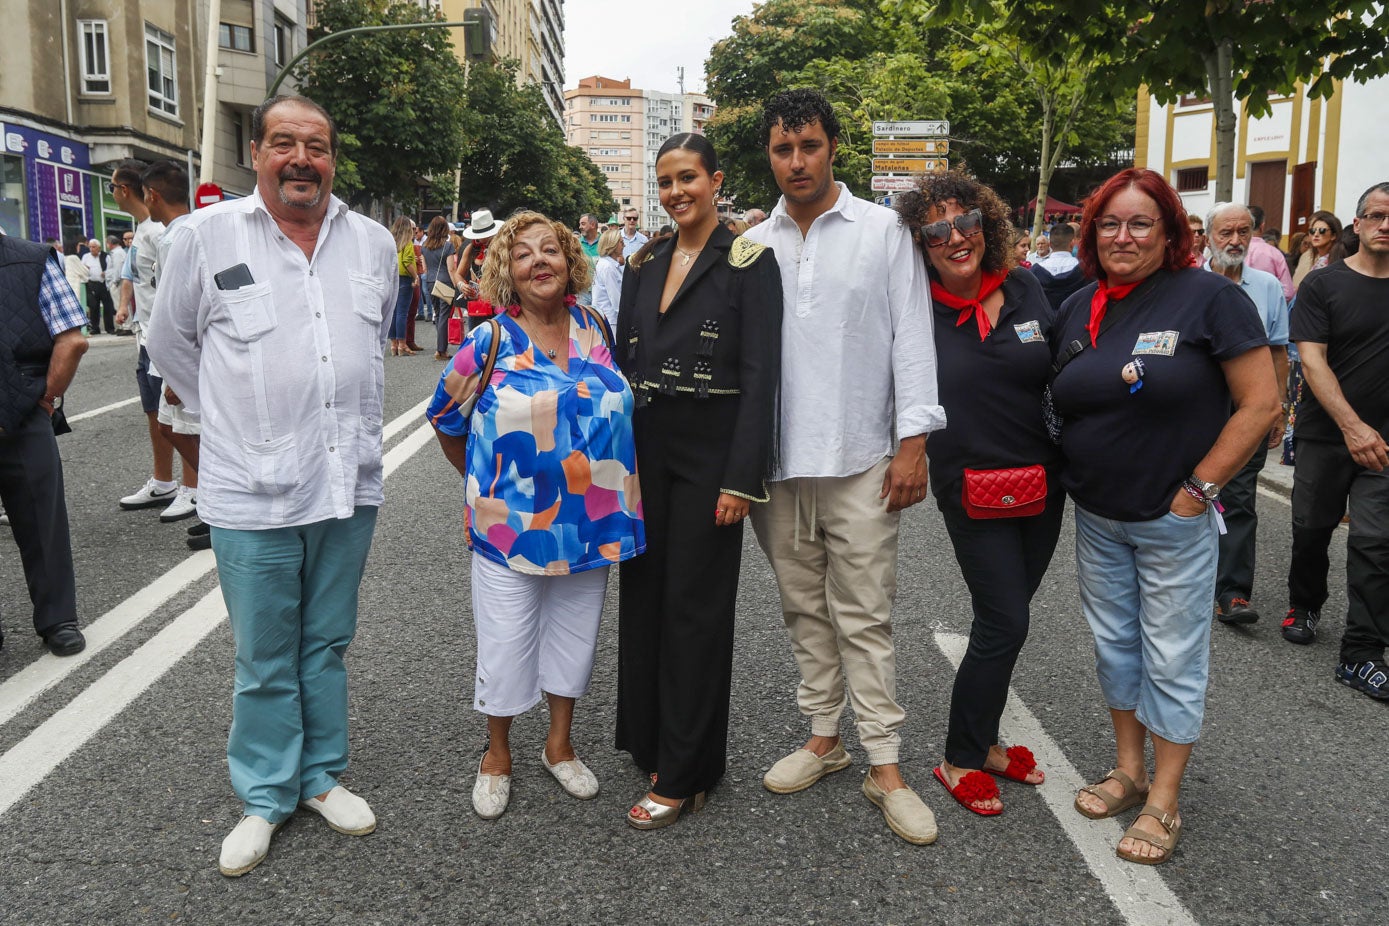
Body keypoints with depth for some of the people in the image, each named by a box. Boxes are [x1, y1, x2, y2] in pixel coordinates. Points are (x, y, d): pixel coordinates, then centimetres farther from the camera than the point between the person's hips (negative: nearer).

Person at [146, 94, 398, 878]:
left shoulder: (375, 243, 5)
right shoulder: (207, 236, -5)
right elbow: (171, 344, 8)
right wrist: (238, 420, 9)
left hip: (349, 483, 3)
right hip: (253, 491, -3)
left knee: (327, 645, 17)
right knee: (265, 660, 8)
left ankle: (323, 776, 33)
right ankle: (266, 797, 27)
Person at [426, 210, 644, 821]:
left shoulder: (597, 331, 3)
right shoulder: (490, 341, -7)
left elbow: (617, 404, 17)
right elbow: (445, 416, 4)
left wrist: (608, 499, 13)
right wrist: (481, 484, 7)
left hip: (588, 522, 4)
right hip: (511, 521, -3)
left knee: (573, 634, 15)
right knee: (506, 640, 7)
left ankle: (559, 745, 35)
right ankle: (497, 754, 29)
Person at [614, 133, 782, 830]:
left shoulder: (748, 263, -6)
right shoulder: (644, 264, 12)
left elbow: (760, 375, -11)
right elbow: (623, 362, 14)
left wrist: (741, 477, -17)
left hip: (708, 453, -6)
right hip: (644, 449, 6)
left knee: (694, 606, 0)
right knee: (642, 595, 11)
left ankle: (682, 774, 12)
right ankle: (649, 740, 28)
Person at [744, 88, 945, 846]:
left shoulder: (884, 231, 1)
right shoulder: (754, 245, 9)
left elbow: (911, 336, -2)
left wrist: (913, 442, -9)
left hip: (859, 460, -3)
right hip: (777, 461, 4)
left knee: (864, 617, 0)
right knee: (804, 609, 13)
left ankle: (885, 767, 9)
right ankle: (823, 737, 27)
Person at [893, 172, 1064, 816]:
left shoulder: (1028, 290, 1)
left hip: (1042, 482, 5)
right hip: (973, 488, -4)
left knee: (1006, 619, 14)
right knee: (1005, 623, -5)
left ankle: (983, 740, 32)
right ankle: (959, 761, 13)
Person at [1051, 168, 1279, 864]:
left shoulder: (1208, 297, -11)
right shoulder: (1077, 310, 5)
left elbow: (1260, 403, -13)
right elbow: (1056, 406, 17)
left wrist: (1197, 490, -14)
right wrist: (1059, 481, 5)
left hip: (1175, 520, -5)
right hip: (1096, 519, 6)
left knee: (1172, 658, 4)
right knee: (1113, 645, 15)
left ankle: (1164, 801, 18)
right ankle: (1128, 770, 33)